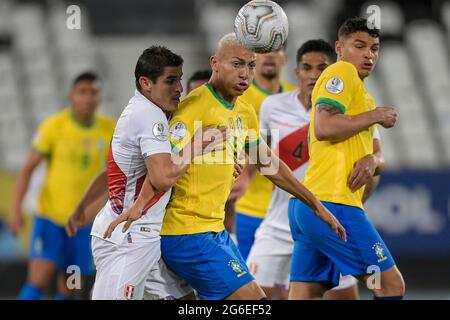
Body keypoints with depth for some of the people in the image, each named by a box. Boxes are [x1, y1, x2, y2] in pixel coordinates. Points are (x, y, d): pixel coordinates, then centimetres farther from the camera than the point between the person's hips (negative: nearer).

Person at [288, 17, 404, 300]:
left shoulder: (365, 99, 26)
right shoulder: (342, 71, -3)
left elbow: (381, 162, 23)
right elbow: (323, 127, -18)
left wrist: (372, 161, -1)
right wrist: (376, 115, -9)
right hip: (333, 203, -9)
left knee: (304, 296, 2)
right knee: (391, 285, -5)